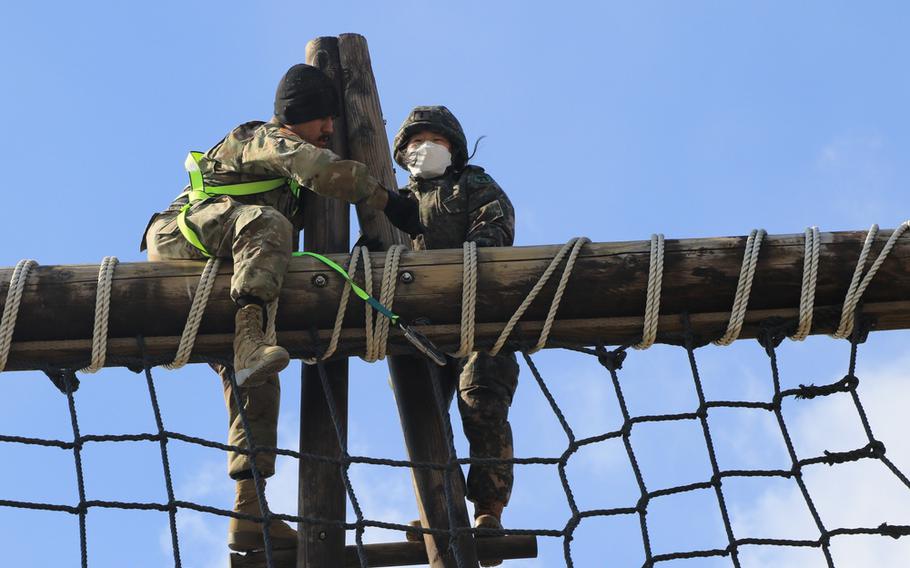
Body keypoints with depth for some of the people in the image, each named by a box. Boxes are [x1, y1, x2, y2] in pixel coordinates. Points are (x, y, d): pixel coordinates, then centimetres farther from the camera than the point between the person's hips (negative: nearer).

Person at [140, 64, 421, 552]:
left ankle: (249, 516, -4)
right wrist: (387, 201, -22)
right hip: (177, 237, -9)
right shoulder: (261, 140, -5)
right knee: (265, 221, -36)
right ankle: (248, 343, -57)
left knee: (256, 385, -2)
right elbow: (318, 167, -22)